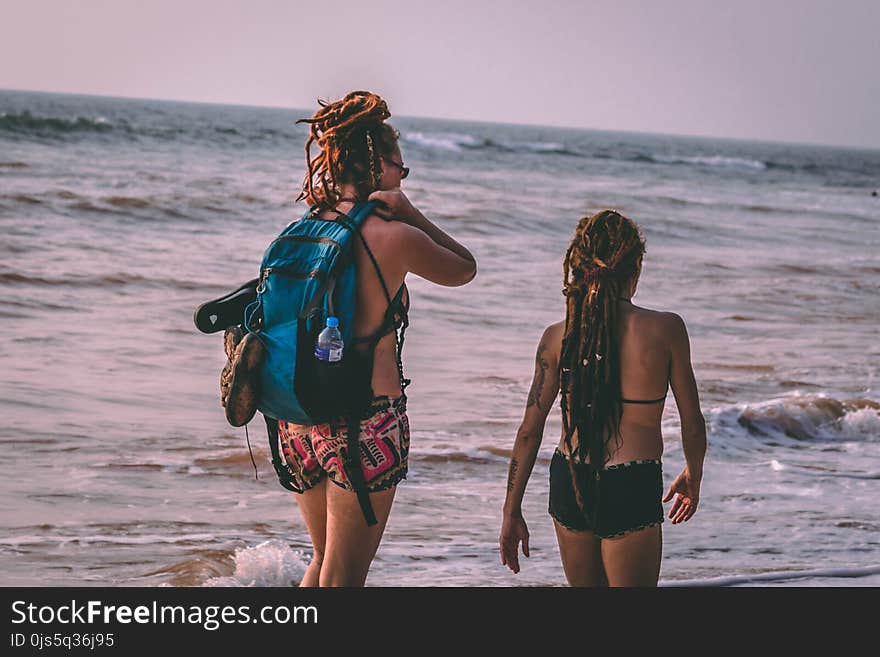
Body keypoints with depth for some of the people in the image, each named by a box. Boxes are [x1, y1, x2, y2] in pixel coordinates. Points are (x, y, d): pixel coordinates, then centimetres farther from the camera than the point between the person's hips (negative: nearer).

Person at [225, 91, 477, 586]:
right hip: (367, 421, -6)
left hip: (300, 421, 6)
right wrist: (408, 210, 3)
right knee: (343, 577, 3)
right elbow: (465, 268, 6)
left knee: (323, 561, 23)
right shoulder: (395, 237, -11)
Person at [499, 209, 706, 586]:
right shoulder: (666, 330, -8)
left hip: (568, 482, 4)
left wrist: (512, 511, 10)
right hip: (631, 490, -4)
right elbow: (692, 424, 1)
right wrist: (692, 477, 21)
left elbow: (529, 430, 1)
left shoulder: (558, 336, -1)